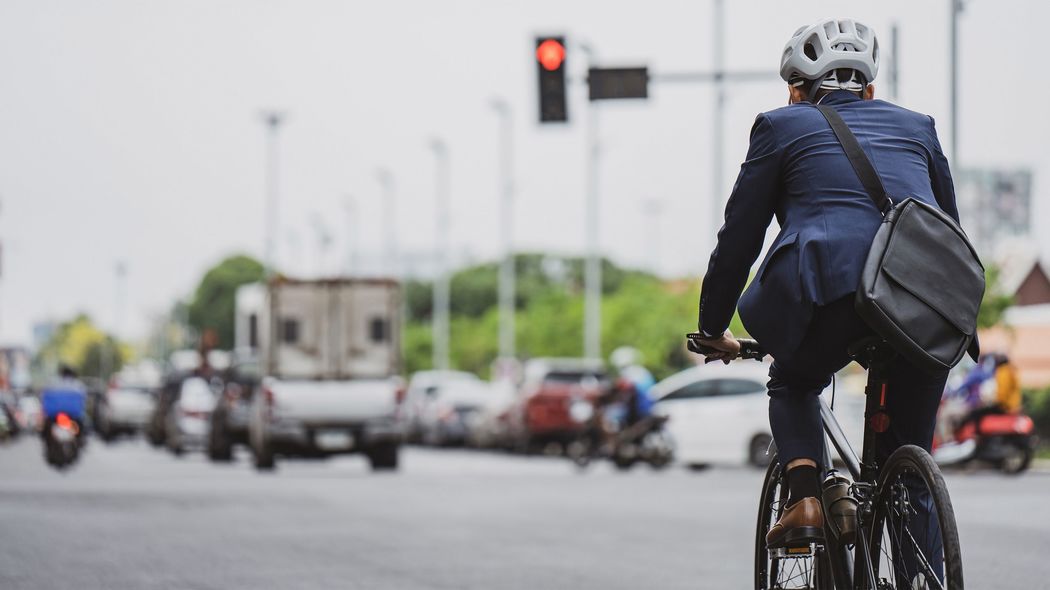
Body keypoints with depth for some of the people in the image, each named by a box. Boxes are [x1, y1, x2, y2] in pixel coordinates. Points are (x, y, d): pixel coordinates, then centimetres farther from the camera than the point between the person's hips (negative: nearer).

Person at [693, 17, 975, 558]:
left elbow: (738, 240, 20)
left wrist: (713, 332, 32)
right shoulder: (917, 127, 30)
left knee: (793, 383, 27)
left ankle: (804, 499, 4)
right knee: (908, 442, 20)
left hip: (831, 290, -2)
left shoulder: (782, 126, 21)